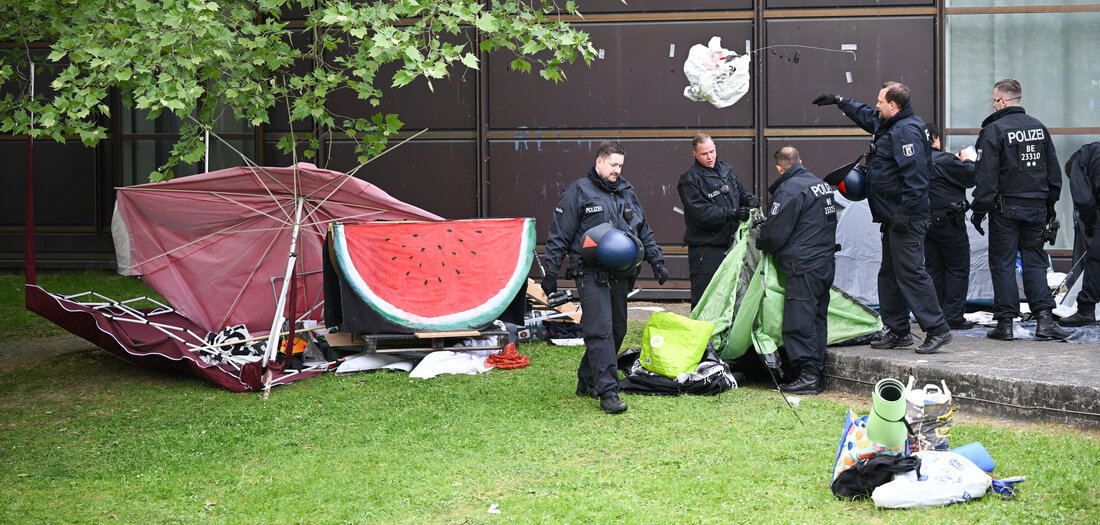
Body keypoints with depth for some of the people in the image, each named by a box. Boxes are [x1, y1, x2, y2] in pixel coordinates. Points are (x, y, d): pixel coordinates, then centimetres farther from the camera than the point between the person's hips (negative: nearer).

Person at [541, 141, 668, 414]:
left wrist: (656, 260, 17)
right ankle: (608, 392, -14)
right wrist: (550, 274, -4)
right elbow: (559, 237, -2)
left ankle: (587, 381, 25)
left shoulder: (626, 192, 17)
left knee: (617, 330, 10)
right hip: (591, 276, -7)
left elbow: (644, 232, 26)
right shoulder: (578, 192, -2)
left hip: (621, 276, 7)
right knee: (600, 331, -13)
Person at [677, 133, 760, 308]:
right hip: (705, 248, -7)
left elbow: (741, 191, 24)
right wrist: (731, 213, -27)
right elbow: (701, 213, -19)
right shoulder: (690, 179, -9)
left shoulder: (726, 170, 13)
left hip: (728, 244, 7)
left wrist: (751, 199, 0)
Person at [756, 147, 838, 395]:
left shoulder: (789, 190, -14)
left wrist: (760, 243, 8)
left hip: (804, 268, -9)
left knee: (798, 322, -6)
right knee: (817, 319, 13)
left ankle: (808, 376, -6)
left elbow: (774, 232, -14)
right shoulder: (821, 184, 15)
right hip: (827, 262, 9)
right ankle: (816, 372, 17)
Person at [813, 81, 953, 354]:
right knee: (889, 274, 14)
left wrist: (905, 212, -26)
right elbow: (867, 116, 38)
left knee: (910, 273, -12)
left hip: (906, 220, -11)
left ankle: (937, 329, -9)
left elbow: (915, 178, -24)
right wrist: (840, 101, 42)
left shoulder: (907, 131, -17)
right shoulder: (888, 125, 15)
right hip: (892, 218, 11)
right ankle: (897, 331, 21)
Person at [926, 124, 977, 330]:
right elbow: (971, 177, -10)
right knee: (958, 269, 1)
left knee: (933, 269, 12)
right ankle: (953, 317, -1)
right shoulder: (944, 160, -16)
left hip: (926, 223, 7)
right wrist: (967, 160, 8)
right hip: (949, 222, -7)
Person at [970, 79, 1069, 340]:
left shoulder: (994, 130, -11)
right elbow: (1053, 170, 14)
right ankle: (1044, 318, -1)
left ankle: (1005, 323, 3)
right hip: (1036, 207, 5)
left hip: (1006, 208, -5)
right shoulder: (1039, 127, 9)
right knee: (1035, 261, 10)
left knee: (1003, 263, 1)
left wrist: (979, 210, -7)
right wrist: (1049, 205, 21)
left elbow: (986, 176, -13)